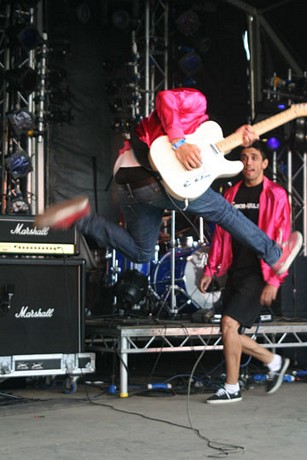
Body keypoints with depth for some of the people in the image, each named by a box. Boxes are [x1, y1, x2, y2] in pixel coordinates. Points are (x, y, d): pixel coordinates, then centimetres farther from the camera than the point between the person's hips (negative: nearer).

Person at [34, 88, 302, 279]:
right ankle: (275, 256, 16)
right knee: (222, 210, 6)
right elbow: (166, 98, -16)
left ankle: (82, 218, 5)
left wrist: (237, 139, 12)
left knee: (140, 253, 17)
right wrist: (179, 143, -23)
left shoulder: (200, 124, 32)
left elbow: (212, 154, 20)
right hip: (152, 174, -9)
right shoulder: (196, 100, 3)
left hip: (127, 179, 9)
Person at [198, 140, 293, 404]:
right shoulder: (232, 194, 12)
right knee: (231, 333, 6)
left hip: (259, 274, -7)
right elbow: (221, 235, 15)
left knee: (229, 324, -15)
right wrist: (210, 270, 11)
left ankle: (232, 388, 0)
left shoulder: (275, 195, -6)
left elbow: (281, 240, -10)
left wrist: (274, 281, -16)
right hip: (235, 273, 7)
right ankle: (275, 362, 28)